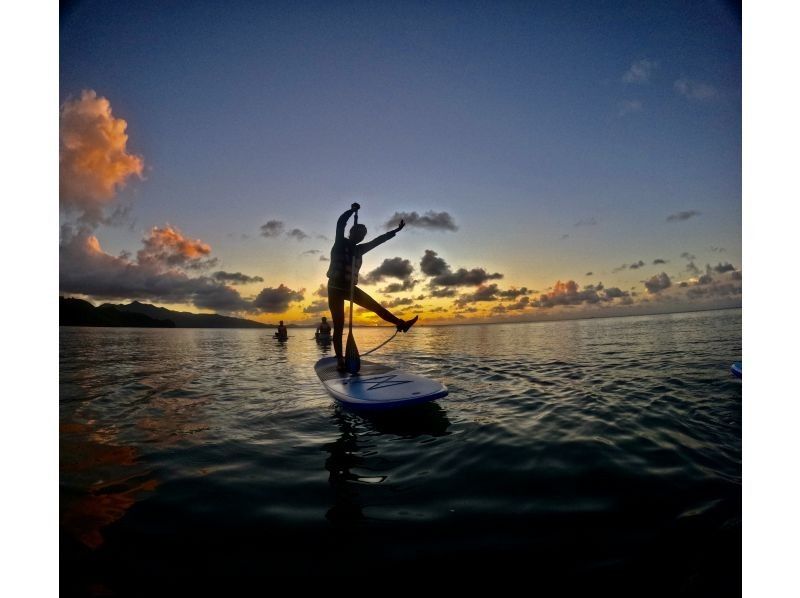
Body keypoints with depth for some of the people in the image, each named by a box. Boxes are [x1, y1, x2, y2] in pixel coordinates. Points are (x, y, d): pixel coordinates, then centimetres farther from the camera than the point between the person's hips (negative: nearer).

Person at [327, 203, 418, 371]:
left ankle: (400, 323, 6)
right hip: (336, 288, -6)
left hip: (350, 288, 6)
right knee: (339, 326, -8)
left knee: (376, 306, 1)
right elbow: (340, 224, -19)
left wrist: (395, 231, 17)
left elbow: (378, 240, 15)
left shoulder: (358, 249, 12)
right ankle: (340, 360, -5)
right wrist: (352, 210, -23)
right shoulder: (340, 243, -2)